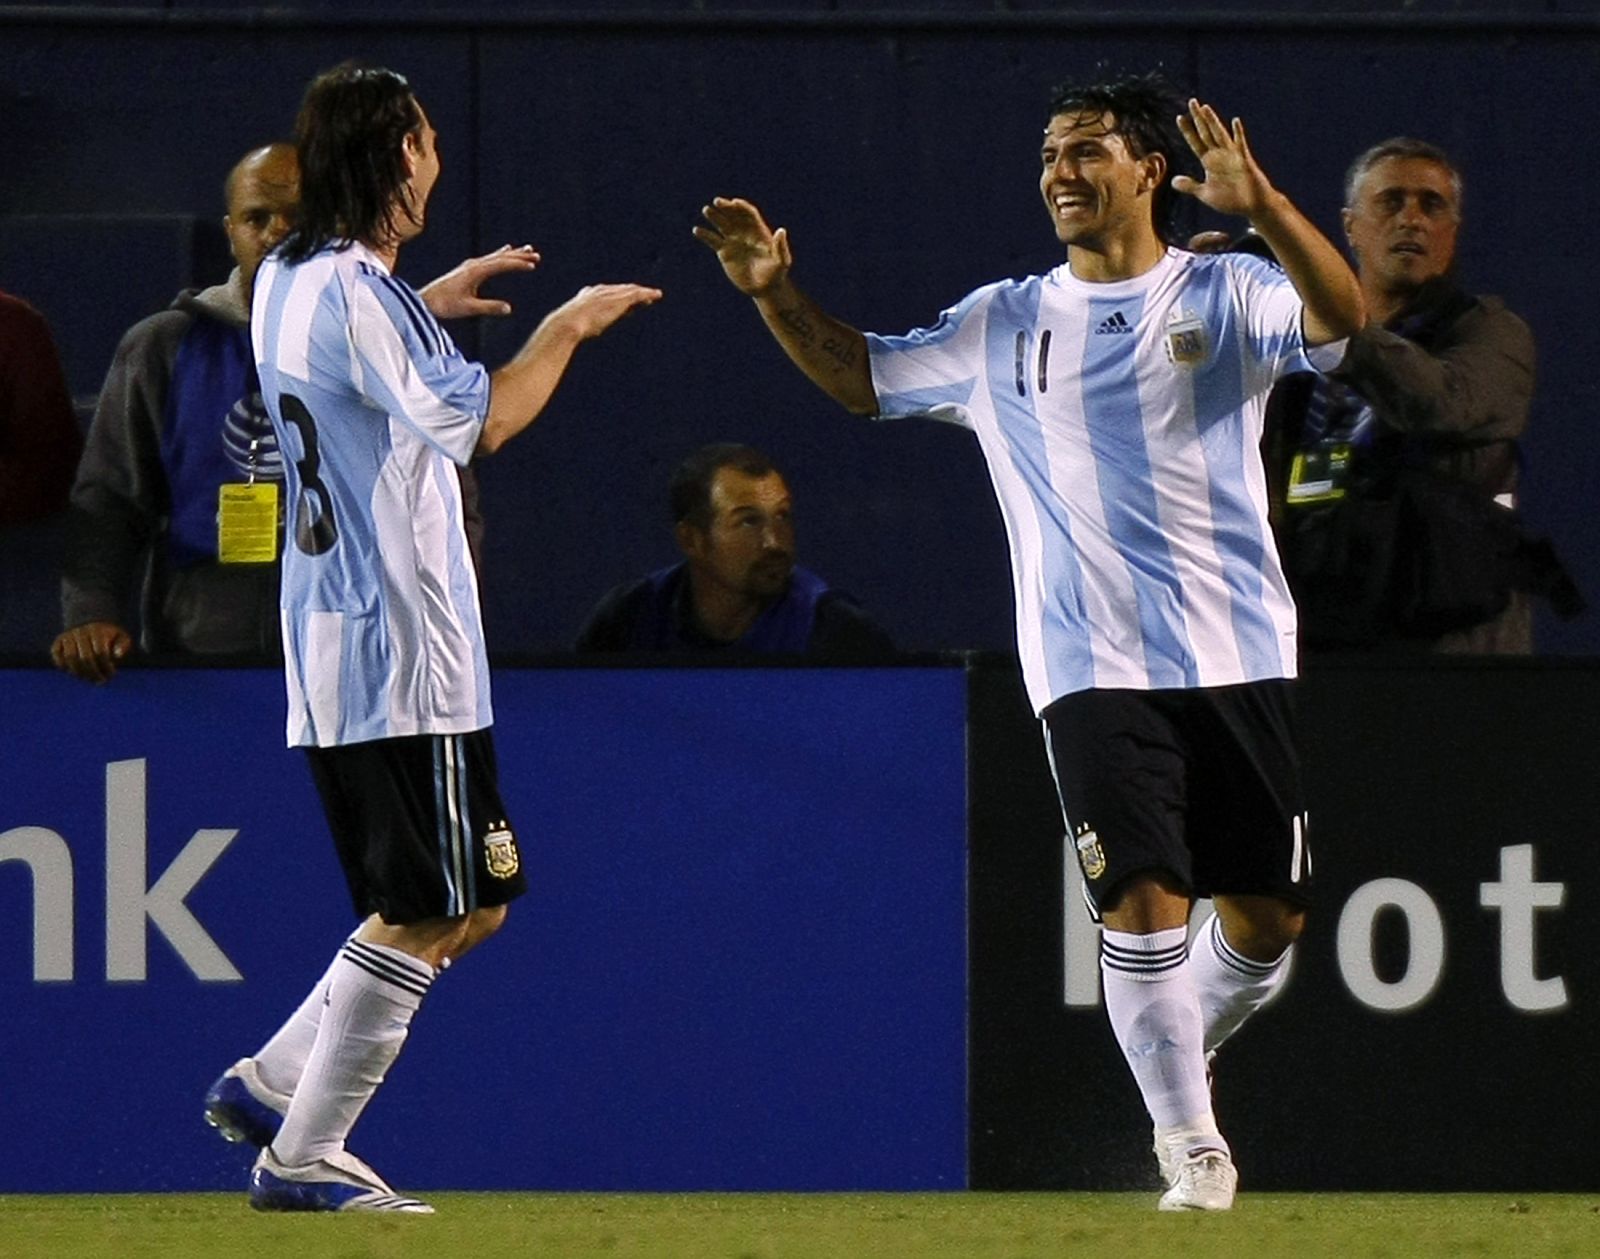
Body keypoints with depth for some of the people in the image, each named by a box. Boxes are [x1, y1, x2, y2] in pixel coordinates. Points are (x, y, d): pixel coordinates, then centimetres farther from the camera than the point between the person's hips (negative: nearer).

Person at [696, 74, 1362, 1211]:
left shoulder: (1225, 296, 4)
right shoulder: (1003, 325, 11)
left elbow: (1339, 316, -15)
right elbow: (864, 377, 21)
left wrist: (1261, 207, -31)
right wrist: (775, 293, 5)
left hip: (1238, 660, 0)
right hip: (1094, 672, 0)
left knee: (1267, 918, 3)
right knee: (1143, 903, -13)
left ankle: (1181, 1065, 32)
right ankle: (1190, 1144, -1)